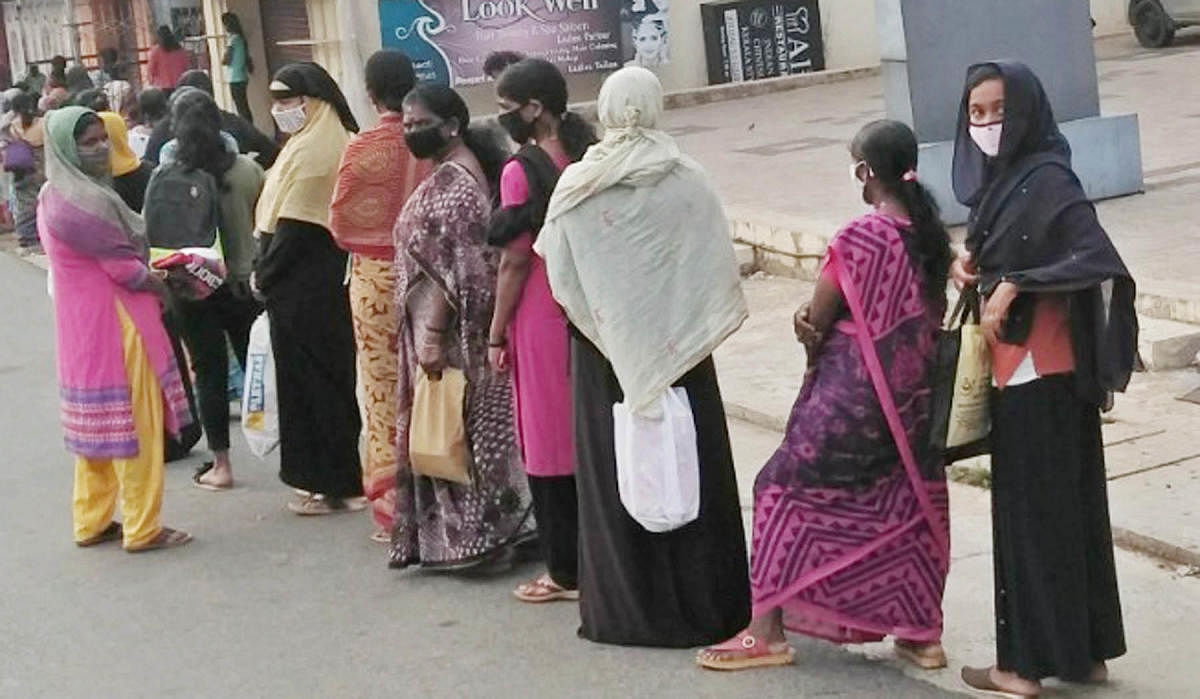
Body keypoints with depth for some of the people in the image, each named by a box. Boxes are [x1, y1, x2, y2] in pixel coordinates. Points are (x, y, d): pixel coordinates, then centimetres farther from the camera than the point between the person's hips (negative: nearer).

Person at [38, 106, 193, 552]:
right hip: (115, 326, -10)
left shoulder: (56, 196, 11)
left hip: (85, 327, 10)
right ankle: (142, 528, 8)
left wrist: (157, 271, 2)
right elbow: (125, 268, -19)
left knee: (97, 426, 17)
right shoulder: (81, 203, -21)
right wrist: (171, 288, -5)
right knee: (135, 424, 0)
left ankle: (92, 522, 25)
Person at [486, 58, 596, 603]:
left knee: (550, 448, 4)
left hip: (542, 317, -6)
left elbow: (515, 261, -13)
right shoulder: (589, 157, 4)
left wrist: (496, 334, -5)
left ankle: (566, 572, 11)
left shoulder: (522, 171, -15)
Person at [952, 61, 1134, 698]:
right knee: (1065, 503, 14)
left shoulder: (1047, 181, -16)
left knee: (1036, 509, -1)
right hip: (1013, 365, 9)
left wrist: (1011, 284, -26)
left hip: (1040, 371, -9)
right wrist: (973, 264, 2)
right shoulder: (999, 180, 10)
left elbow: (1098, 257, -27)